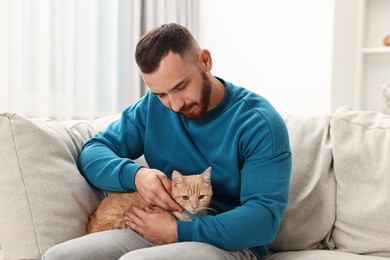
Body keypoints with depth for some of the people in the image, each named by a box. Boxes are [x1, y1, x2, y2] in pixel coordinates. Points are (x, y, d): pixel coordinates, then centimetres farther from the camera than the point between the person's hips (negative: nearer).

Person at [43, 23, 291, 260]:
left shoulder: (259, 122, -11)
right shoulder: (152, 107, 5)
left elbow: (265, 217, -18)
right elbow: (92, 153, 5)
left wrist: (178, 231, -21)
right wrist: (135, 175, -17)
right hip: (157, 233, 5)